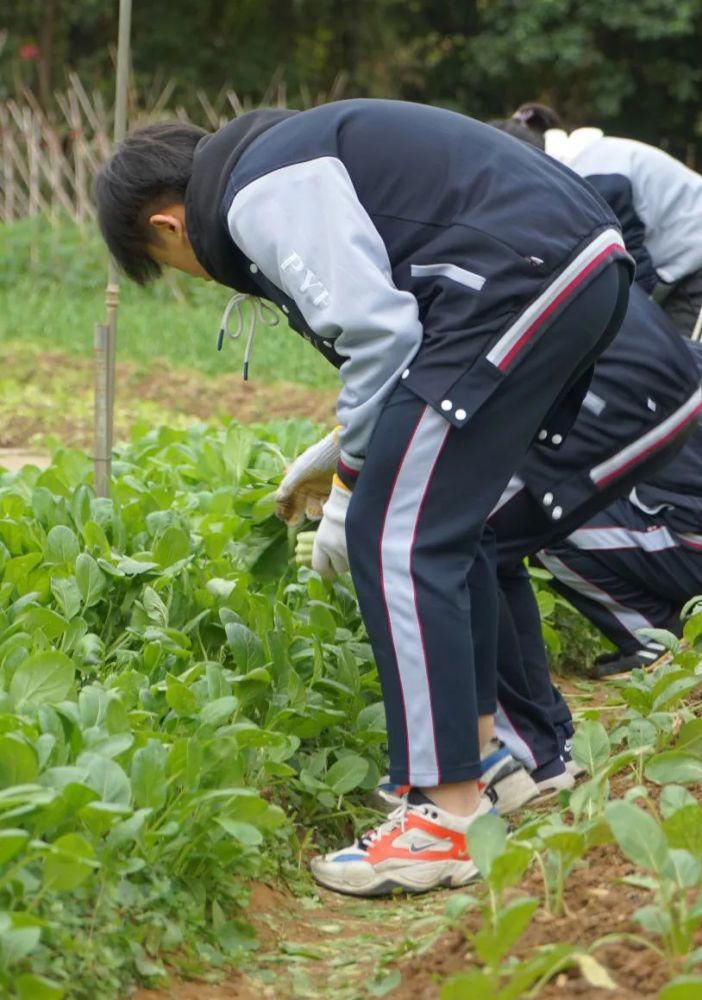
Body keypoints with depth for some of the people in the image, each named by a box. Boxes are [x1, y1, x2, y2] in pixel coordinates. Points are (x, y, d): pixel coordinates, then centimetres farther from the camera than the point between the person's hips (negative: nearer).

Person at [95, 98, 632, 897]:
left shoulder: (258, 195, -5)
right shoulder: (292, 163, 26)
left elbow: (376, 331, -13)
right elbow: (390, 321, 31)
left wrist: (347, 486, -2)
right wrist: (359, 458, 34)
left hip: (523, 284, -11)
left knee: (396, 539, -8)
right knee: (446, 520, 22)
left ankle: (449, 817, -8)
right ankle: (484, 747, 30)